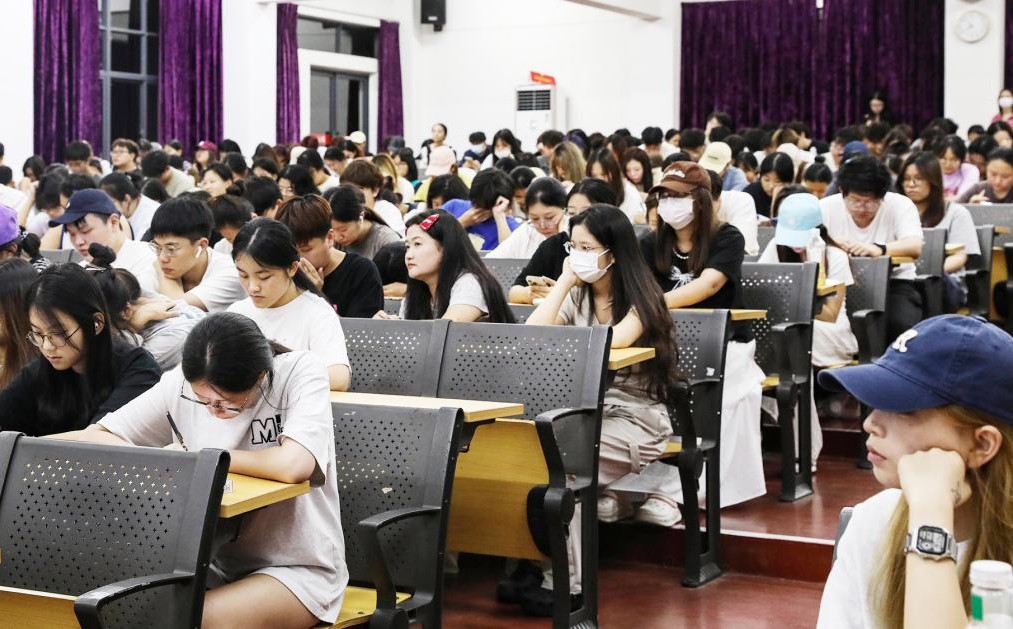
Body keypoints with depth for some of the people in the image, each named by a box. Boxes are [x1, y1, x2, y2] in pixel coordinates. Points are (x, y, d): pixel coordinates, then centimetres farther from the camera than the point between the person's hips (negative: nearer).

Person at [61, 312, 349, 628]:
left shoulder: (301, 370, -16)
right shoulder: (182, 383, -5)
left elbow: (293, 465, -32)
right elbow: (93, 437, 1)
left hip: (299, 568, -4)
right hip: (217, 564, 4)